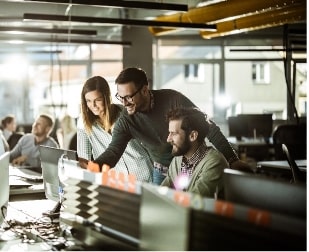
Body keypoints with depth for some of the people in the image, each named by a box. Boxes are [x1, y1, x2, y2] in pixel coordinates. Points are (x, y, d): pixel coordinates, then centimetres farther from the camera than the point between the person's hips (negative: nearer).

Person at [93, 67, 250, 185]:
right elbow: (114, 150, -22)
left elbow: (208, 128, -19)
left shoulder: (173, 99, -23)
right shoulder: (125, 122, -14)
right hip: (162, 173, 3)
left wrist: (232, 160, -21)